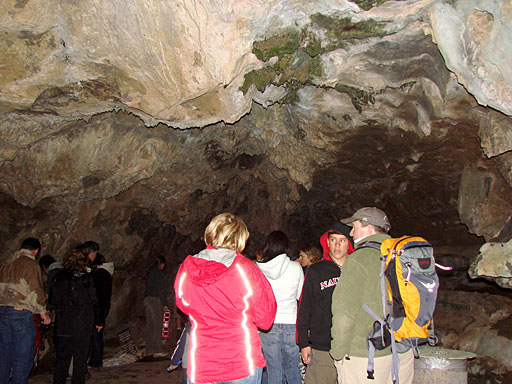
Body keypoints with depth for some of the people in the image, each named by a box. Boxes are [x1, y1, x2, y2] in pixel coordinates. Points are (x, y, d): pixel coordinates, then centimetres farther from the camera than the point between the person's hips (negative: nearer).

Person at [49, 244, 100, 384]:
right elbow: (93, 302, -6)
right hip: (83, 325, -4)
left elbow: (52, 302, 6)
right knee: (80, 360, 6)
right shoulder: (85, 277, -10)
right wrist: (97, 321, 3)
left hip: (63, 325, 4)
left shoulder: (59, 276, 3)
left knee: (62, 360, 13)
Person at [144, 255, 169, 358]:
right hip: (155, 299, -8)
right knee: (158, 325, -6)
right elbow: (161, 290, -11)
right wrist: (164, 304, -9)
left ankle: (149, 350, 11)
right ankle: (157, 350, -7)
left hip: (147, 299, 8)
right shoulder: (159, 273, -7)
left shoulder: (150, 272, 17)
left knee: (149, 325, 8)